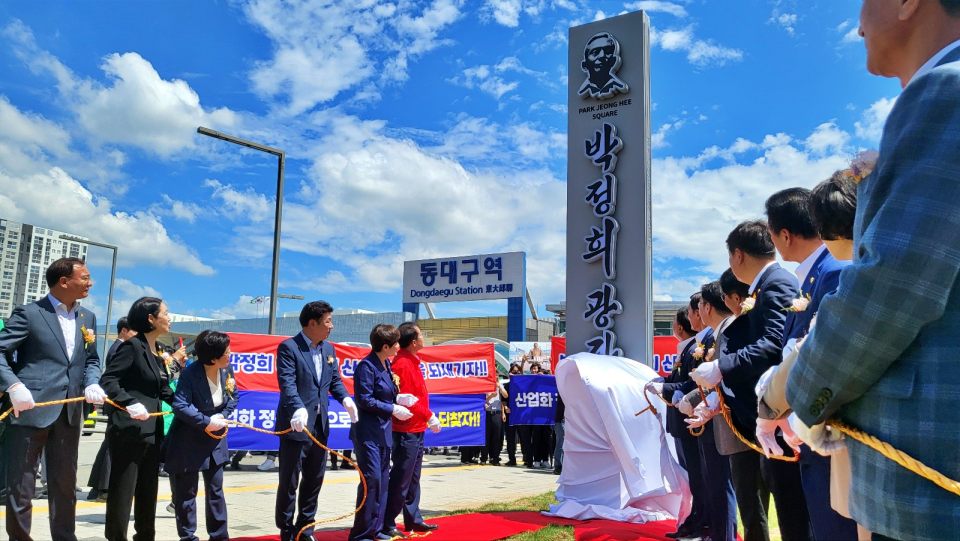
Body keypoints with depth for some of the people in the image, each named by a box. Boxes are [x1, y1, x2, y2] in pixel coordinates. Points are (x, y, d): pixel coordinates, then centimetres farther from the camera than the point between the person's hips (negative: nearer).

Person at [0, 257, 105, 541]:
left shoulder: (87, 318, 13)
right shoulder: (29, 313, -6)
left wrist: (92, 383, -1)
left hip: (70, 412, 6)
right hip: (31, 409, -6)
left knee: (65, 483, 14)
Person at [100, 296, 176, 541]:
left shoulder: (158, 352, 13)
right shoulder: (132, 346, -11)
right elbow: (107, 381, -18)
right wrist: (131, 404, -29)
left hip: (152, 432, 9)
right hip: (129, 431, -9)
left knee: (148, 491, 16)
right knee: (122, 492, 0)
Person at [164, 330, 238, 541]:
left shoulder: (227, 369, -7)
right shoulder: (190, 373, -23)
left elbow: (233, 397, 6)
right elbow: (180, 406, -29)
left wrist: (222, 416, -10)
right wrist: (206, 422, -24)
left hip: (215, 439, 5)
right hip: (188, 441, -5)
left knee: (216, 489, 11)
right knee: (186, 491, 7)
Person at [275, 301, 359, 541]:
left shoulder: (328, 348, 10)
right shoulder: (288, 347, -12)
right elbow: (287, 383, -23)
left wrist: (345, 398, -6)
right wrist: (298, 409, -39)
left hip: (320, 425, 7)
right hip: (296, 425, -7)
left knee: (315, 478, 15)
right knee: (289, 481, 4)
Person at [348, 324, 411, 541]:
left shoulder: (386, 364, 10)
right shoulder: (366, 366, -15)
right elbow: (365, 400, -18)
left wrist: (397, 398, 0)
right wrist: (393, 409, -15)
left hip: (383, 431, 9)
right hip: (368, 432, -9)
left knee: (383, 479, 12)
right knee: (371, 479, -9)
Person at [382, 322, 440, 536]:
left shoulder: (411, 361, 12)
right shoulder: (403, 364, -17)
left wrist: (427, 417, 10)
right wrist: (429, 416, -14)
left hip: (416, 430, 10)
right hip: (407, 431, -10)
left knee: (412, 479, 17)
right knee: (400, 480, -4)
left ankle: (413, 519, 26)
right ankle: (387, 524, 3)